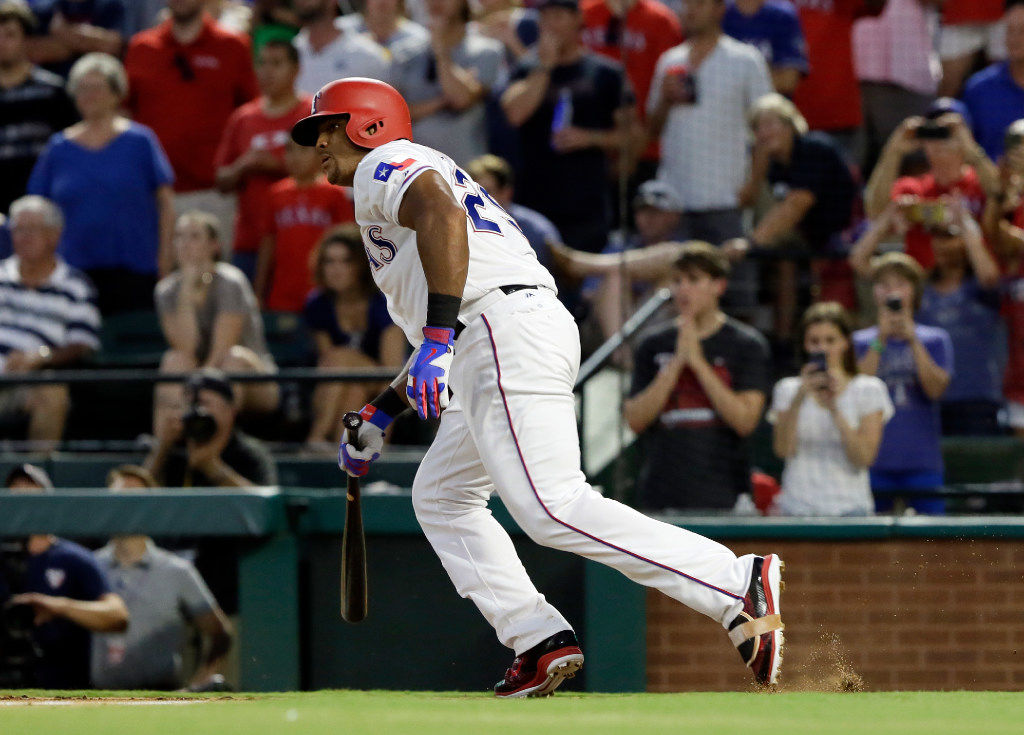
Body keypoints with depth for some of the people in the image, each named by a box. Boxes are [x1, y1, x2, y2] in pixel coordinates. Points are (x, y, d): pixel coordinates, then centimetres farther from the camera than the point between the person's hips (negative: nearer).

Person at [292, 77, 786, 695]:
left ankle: (740, 585, -30)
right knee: (441, 495, 19)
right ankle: (541, 643, 3)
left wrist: (437, 338, -26)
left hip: (509, 333, -11)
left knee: (554, 510, -21)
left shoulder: (385, 165, 6)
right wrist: (380, 416, 39)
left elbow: (444, 216, -19)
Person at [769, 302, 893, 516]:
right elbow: (783, 449, -2)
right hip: (798, 507, 1)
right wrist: (798, 400, -12)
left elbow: (864, 458, -5)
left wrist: (834, 410, -14)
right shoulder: (788, 390, 11)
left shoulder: (869, 390, 5)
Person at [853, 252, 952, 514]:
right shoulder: (860, 341, 8)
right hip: (875, 461, 0)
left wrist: (912, 339, -11)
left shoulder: (935, 339, 9)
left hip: (922, 460, 0)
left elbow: (936, 389, -6)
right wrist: (881, 339, -10)